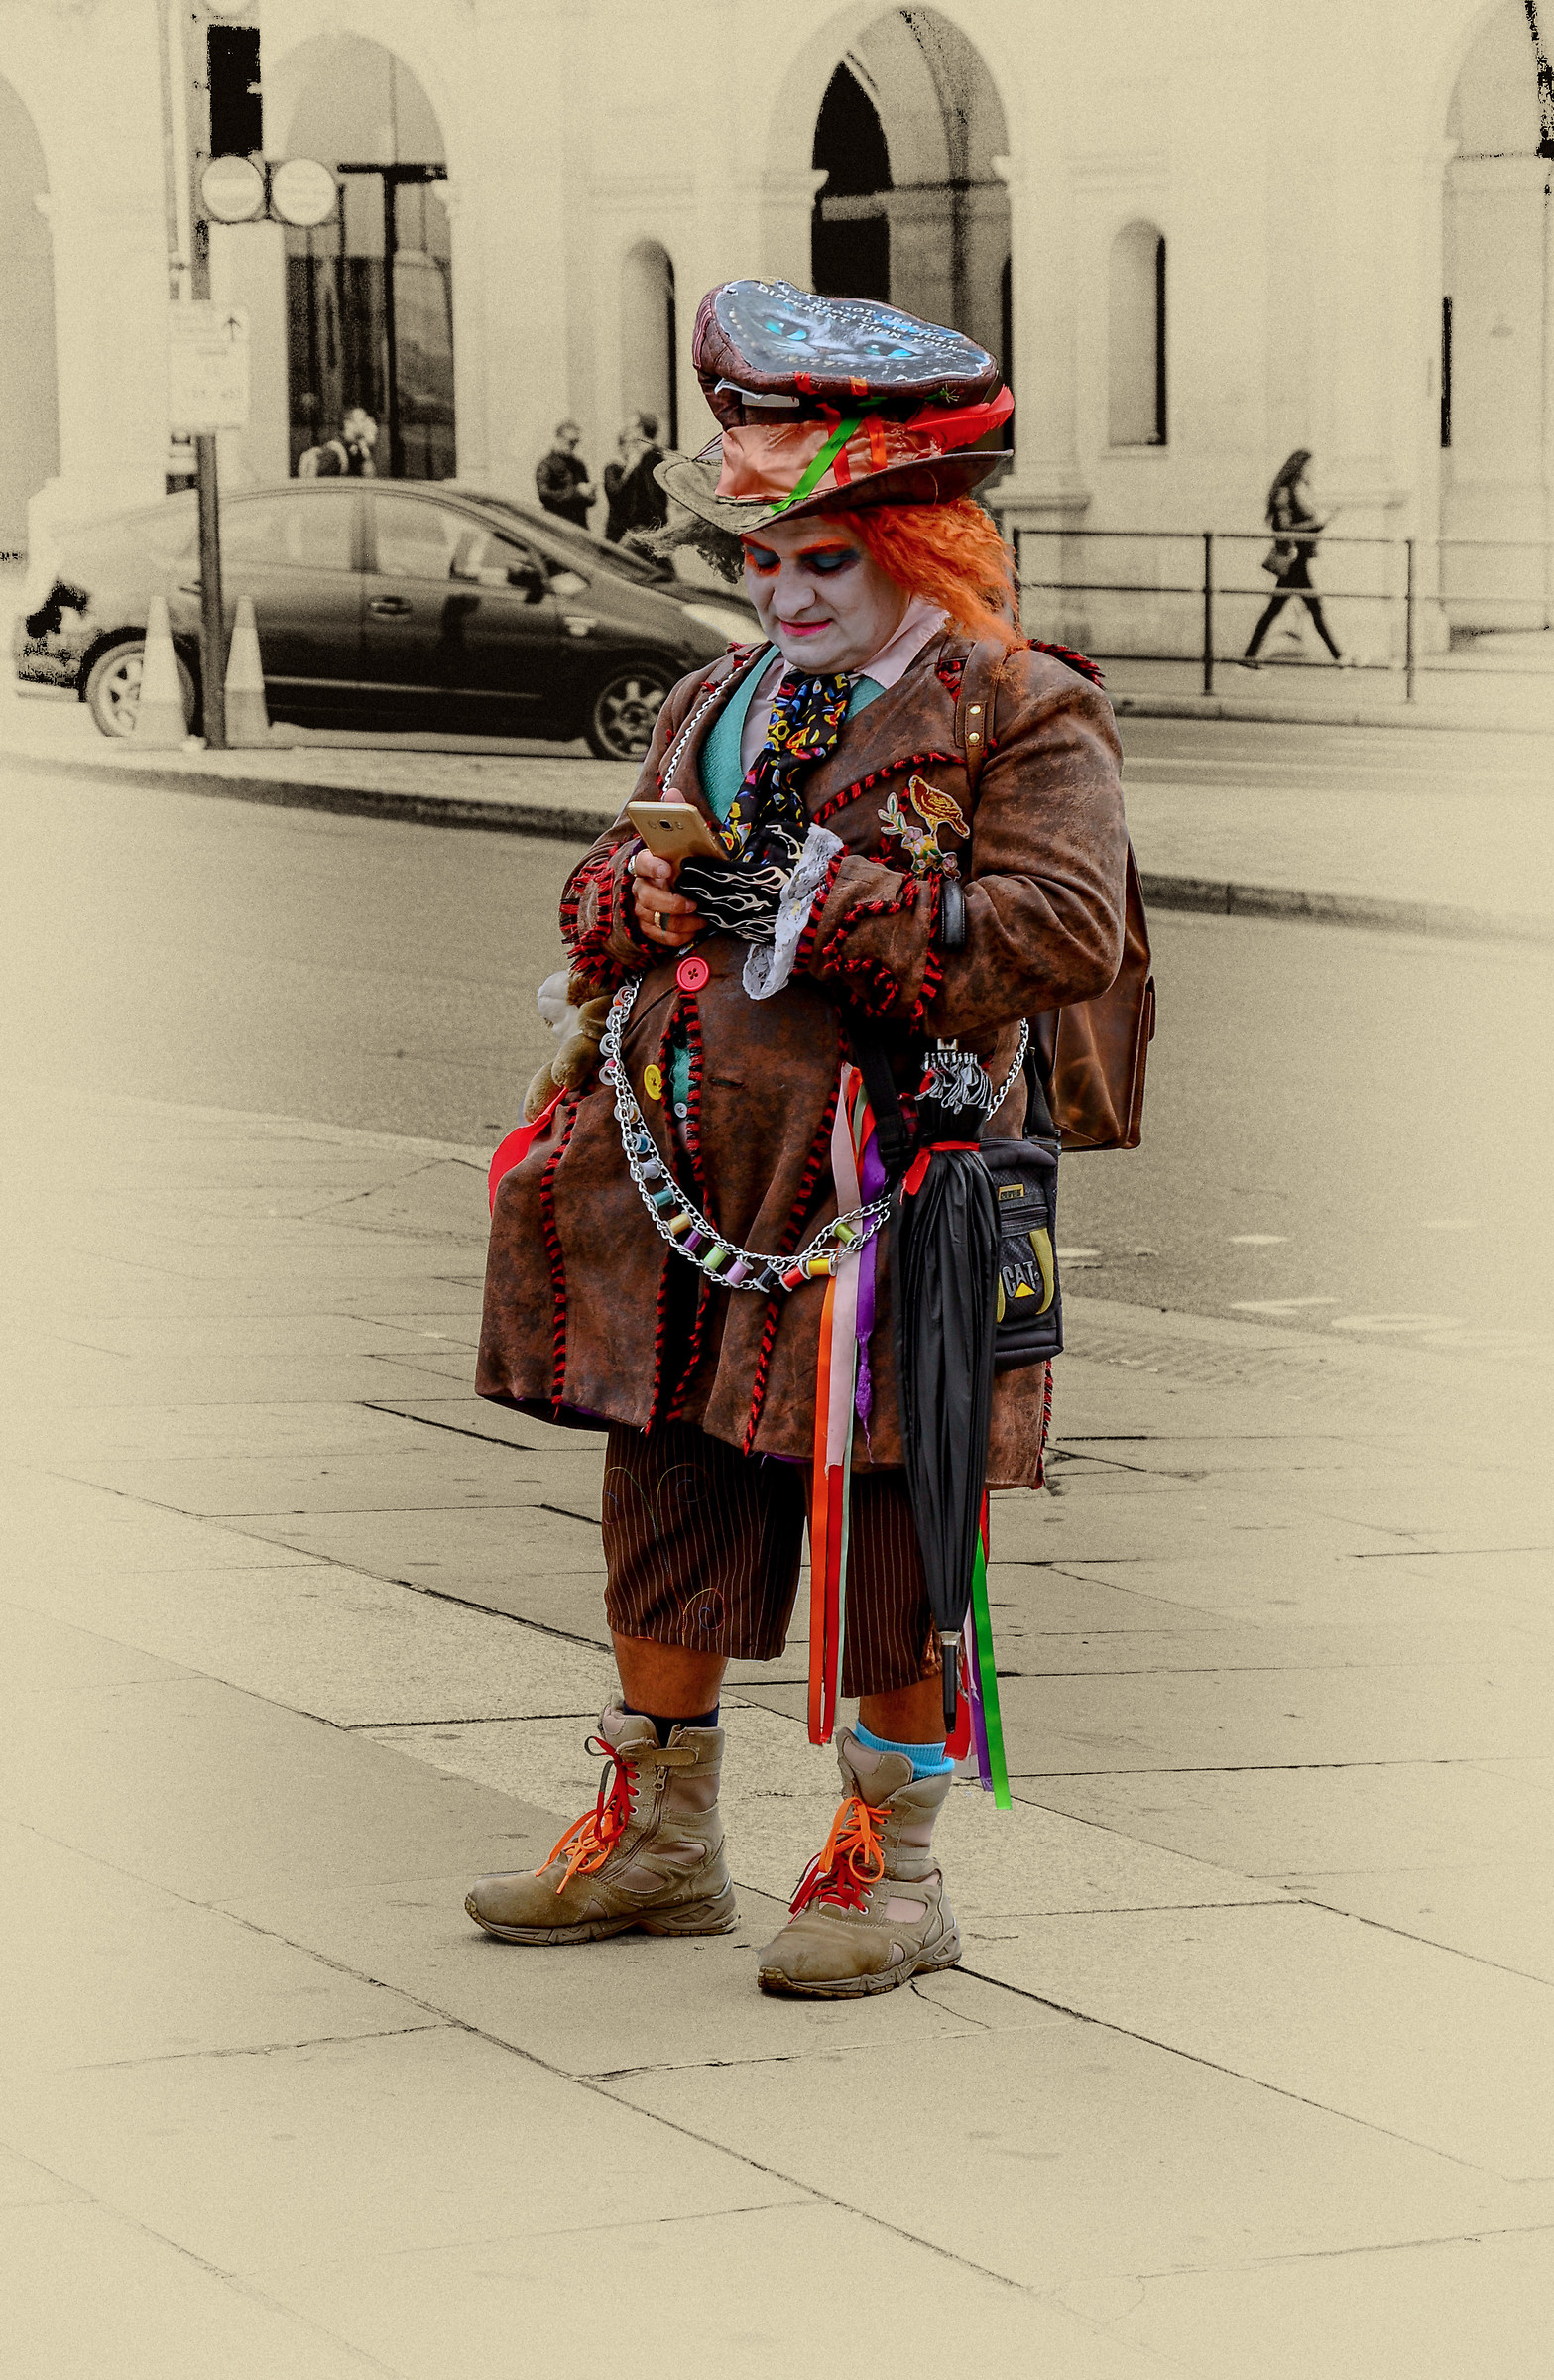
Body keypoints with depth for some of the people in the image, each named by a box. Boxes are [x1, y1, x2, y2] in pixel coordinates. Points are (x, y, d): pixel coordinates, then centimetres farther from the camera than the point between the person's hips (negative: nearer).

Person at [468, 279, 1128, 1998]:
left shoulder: (1023, 714, -4)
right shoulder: (718, 705, 16)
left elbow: (1063, 935, -16)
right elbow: (600, 900, 21)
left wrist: (836, 908, -19)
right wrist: (643, 895, -4)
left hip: (878, 1199, -6)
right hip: (682, 1193, 6)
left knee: (880, 1536, 0)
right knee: (669, 1501, 12)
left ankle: (888, 1869, 12)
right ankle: (658, 1835, 25)